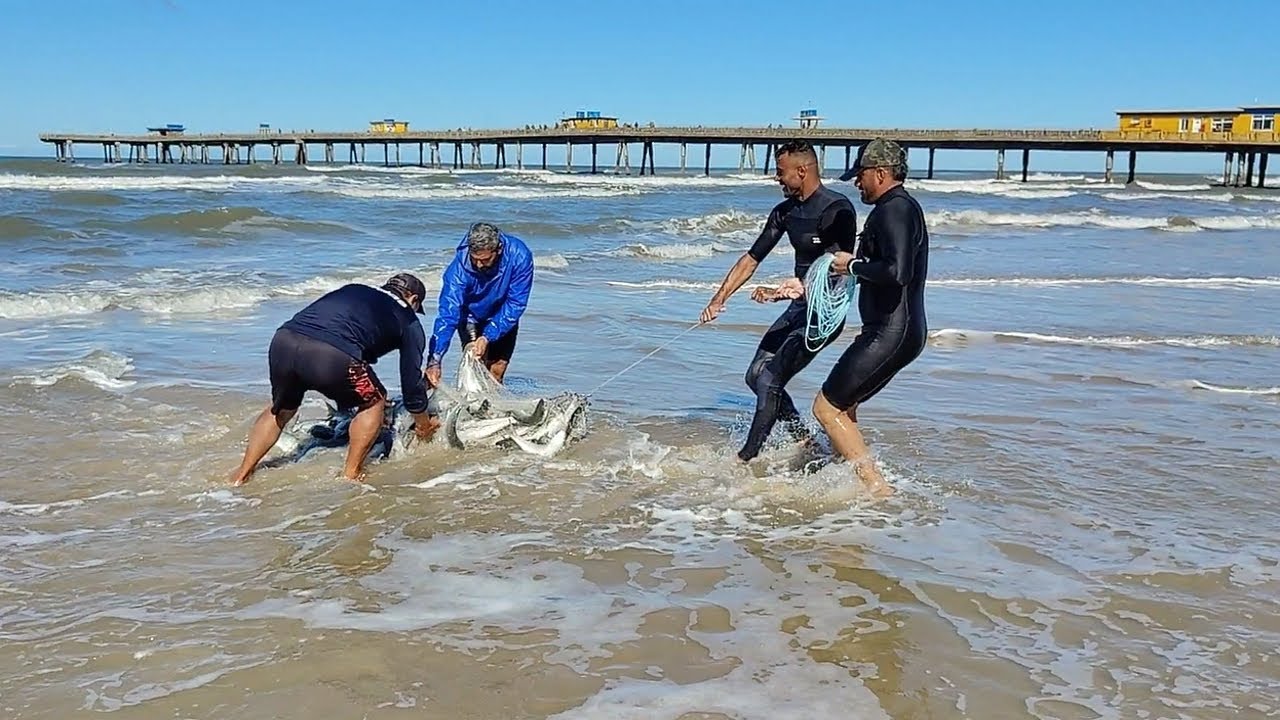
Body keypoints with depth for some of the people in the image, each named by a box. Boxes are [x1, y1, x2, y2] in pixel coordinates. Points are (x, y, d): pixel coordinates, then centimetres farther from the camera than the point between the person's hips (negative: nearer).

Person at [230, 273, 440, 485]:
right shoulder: (408, 321, 21)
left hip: (282, 341, 6)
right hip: (331, 355, -6)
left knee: (281, 410, 31)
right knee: (373, 402, 21)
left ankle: (241, 475, 33)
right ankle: (350, 475, 21)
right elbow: (411, 379, 24)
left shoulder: (352, 290, 35)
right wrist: (424, 426, 40)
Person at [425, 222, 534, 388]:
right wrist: (435, 360, -43)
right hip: (471, 316, -1)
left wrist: (487, 337, -33)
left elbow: (515, 304, -26)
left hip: (503, 318, 1)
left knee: (497, 370, 1)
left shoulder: (519, 256, -32)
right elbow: (448, 312, -36)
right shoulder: (461, 264, -33)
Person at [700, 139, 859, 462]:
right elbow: (752, 258, 12)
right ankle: (803, 440, 21)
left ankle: (745, 460, -6)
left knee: (769, 380, -15)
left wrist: (781, 293, -31)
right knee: (756, 375, 9)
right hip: (799, 306, 9)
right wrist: (719, 299, 4)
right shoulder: (785, 212, 8)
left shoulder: (838, 210, -17)